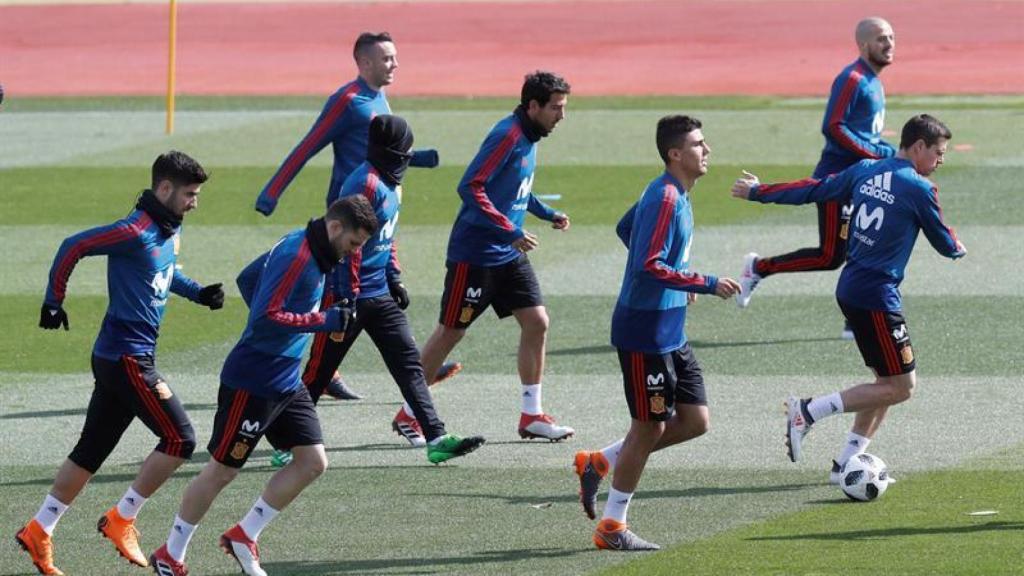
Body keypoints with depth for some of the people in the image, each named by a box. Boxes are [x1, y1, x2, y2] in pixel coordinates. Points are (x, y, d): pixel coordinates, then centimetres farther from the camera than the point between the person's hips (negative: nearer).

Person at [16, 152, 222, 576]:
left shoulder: (171, 230, 11)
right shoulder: (136, 232, -18)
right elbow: (73, 247, -17)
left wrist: (198, 293, 13)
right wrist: (54, 301, -9)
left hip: (116, 360, 10)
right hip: (127, 359, -10)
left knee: (91, 451, 13)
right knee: (179, 439, -8)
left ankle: (39, 532, 18)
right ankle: (121, 520, 1)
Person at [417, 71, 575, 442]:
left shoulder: (528, 137, 8)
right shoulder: (507, 136, -19)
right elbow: (470, 187, -26)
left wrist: (548, 214, 12)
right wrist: (510, 232, -26)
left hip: (509, 256, 8)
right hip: (475, 254, -8)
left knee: (536, 322, 1)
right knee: (451, 331, 1)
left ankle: (532, 414, 8)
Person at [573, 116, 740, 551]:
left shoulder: (674, 195, 10)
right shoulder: (665, 199, -20)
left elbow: (626, 229, 25)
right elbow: (649, 266, -27)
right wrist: (707, 285, -24)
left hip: (671, 332, 9)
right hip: (646, 332, -9)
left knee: (695, 421, 9)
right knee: (650, 427, -1)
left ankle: (598, 462, 21)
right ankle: (611, 527, 11)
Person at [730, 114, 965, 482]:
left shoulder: (865, 170, 8)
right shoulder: (919, 189, -11)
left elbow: (815, 190, 13)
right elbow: (943, 242, 1)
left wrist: (758, 192, 25)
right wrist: (958, 250, 25)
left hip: (850, 288, 9)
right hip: (877, 297, -9)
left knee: (887, 382, 16)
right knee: (901, 387, -3)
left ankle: (846, 463, 15)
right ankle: (809, 411, -9)